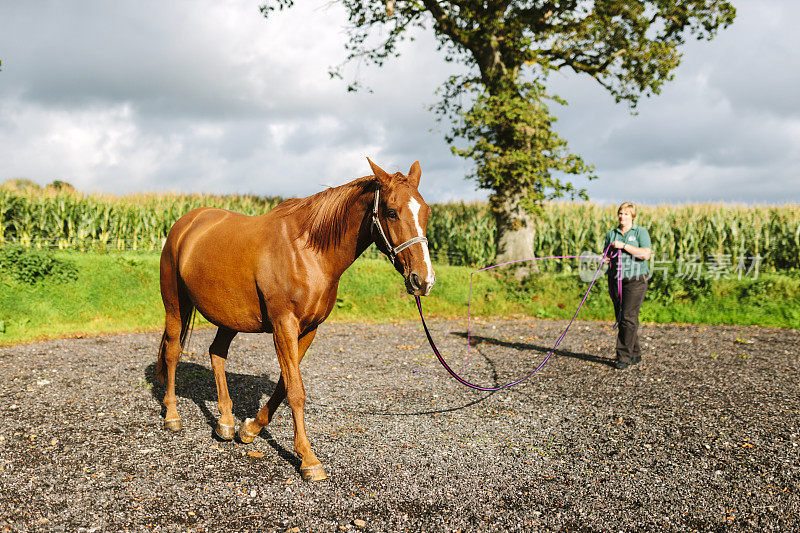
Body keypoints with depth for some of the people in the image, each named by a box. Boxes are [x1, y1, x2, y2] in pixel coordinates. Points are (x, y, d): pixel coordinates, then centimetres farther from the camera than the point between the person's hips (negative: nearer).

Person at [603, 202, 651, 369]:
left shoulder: (641, 232, 0)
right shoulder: (611, 234, 14)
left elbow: (645, 254, -13)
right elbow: (606, 257, 17)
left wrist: (623, 245, -16)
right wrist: (606, 258, -7)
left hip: (635, 280, -5)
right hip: (615, 280, 5)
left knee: (628, 318, -12)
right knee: (621, 318, 6)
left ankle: (624, 357, -9)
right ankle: (635, 354, 18)